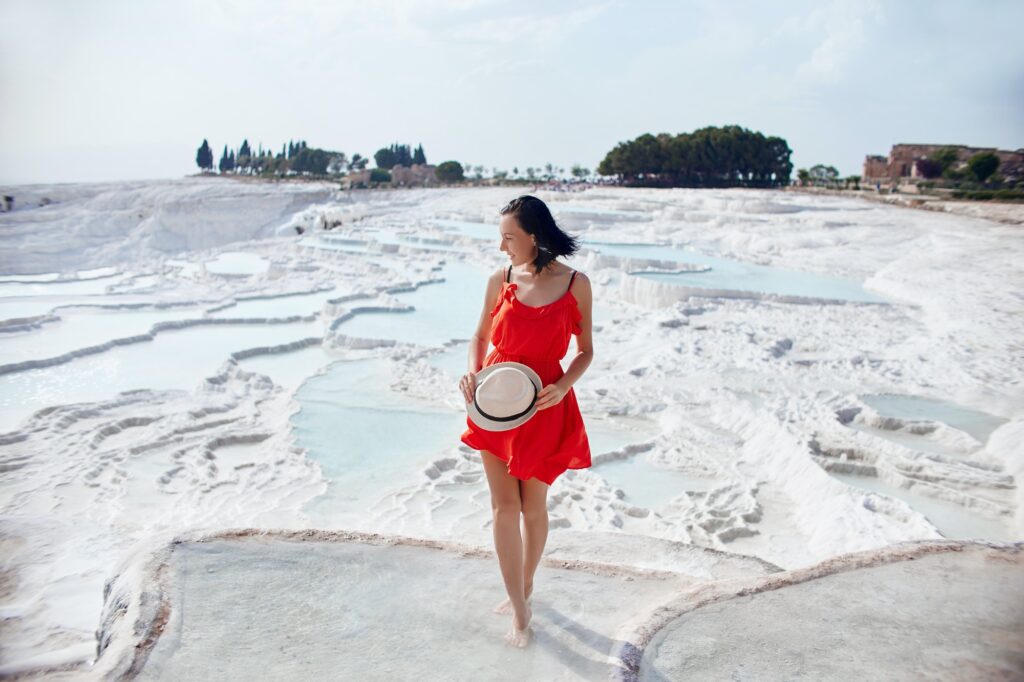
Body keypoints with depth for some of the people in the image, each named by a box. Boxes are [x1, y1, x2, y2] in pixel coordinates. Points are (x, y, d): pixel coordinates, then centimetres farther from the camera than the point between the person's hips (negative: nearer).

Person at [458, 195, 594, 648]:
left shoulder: (575, 285, -8)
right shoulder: (500, 280, -1)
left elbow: (586, 351, 0)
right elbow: (480, 336, 10)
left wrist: (563, 386, -17)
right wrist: (472, 372, -9)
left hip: (543, 408, -2)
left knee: (533, 508, 10)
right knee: (504, 507, 2)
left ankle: (524, 588, 37)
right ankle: (520, 608, 16)